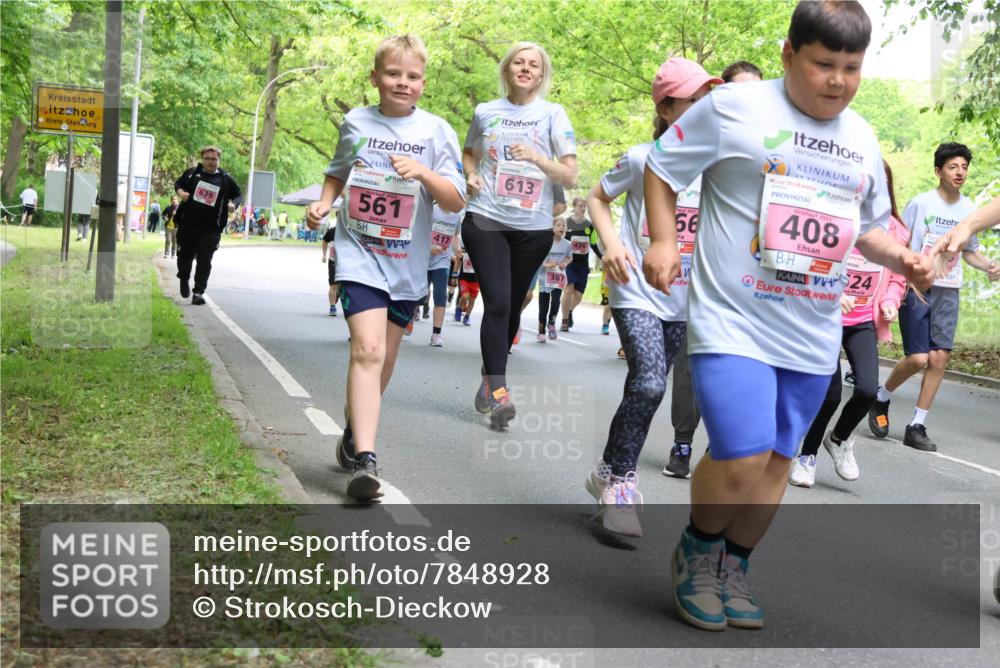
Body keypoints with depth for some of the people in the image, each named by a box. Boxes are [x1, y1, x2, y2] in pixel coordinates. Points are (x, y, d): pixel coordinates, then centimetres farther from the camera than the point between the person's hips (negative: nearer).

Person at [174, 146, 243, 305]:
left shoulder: (225, 179, 3)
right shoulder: (192, 173, 4)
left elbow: (239, 195, 12)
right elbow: (178, 184, 18)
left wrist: (233, 204, -9)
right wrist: (180, 192, -4)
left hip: (210, 230, -2)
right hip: (187, 225, 2)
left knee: (204, 260, -8)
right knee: (184, 256, 13)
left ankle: (198, 292, -4)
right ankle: (184, 280, 40)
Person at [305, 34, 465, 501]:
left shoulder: (435, 131, -2)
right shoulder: (355, 123, 3)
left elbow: (456, 202, -6)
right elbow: (338, 172, 21)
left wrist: (424, 173, -23)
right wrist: (324, 202, 2)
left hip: (406, 263, 2)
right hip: (359, 253, -1)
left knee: (385, 358, 13)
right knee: (367, 348, -19)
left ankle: (354, 433, 36)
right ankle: (364, 458, -23)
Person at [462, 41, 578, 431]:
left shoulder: (552, 114, 3)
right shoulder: (485, 112, 7)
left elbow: (571, 177, -1)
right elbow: (469, 153, 26)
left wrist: (537, 158, -19)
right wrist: (471, 176, 4)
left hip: (534, 227, 1)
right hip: (486, 220, -1)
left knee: (512, 307, 9)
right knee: (497, 303, -14)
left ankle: (489, 381, 27)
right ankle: (498, 392, -15)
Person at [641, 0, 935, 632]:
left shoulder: (863, 140, 11)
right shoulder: (734, 107, -7)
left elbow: (868, 225, 23)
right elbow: (661, 166, 3)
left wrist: (900, 256, 3)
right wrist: (663, 240, -9)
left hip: (812, 336, 6)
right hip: (733, 320, -5)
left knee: (777, 460, 12)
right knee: (742, 457, -14)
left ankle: (734, 567, 32)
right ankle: (697, 549, 16)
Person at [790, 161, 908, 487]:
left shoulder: (894, 230, 3)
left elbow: (897, 276, 15)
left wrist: (891, 301, -4)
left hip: (864, 321, 3)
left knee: (867, 388, -14)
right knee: (829, 394, -3)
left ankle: (840, 438, 18)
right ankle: (807, 455, 24)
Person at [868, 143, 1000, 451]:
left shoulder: (970, 209, 7)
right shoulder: (921, 203, -7)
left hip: (948, 292, 5)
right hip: (916, 288, -5)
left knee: (939, 358, -3)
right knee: (918, 358, -11)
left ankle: (916, 427, 7)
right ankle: (881, 399, 18)